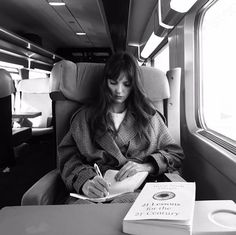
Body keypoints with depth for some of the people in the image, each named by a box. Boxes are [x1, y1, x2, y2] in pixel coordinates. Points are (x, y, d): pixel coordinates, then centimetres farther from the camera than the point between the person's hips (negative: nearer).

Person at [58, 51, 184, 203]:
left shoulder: (149, 116, 16)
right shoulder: (85, 116, 15)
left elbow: (176, 155, 15)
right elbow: (67, 156, 5)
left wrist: (145, 166, -5)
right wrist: (84, 181, -17)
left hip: (138, 190, 0)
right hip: (96, 193, 1)